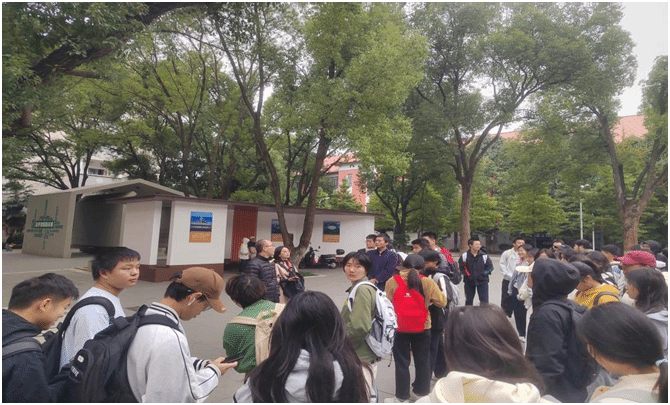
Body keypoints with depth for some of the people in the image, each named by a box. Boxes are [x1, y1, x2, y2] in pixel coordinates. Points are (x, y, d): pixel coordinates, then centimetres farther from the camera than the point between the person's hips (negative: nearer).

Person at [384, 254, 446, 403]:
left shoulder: (392, 282, -9)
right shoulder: (427, 282, -6)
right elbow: (442, 302, -2)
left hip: (399, 327, -1)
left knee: (402, 363, 12)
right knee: (422, 361, 20)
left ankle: (402, 396, 22)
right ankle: (422, 392, 35)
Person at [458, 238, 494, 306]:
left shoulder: (484, 256, -1)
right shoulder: (464, 256, -2)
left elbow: (490, 267, 3)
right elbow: (461, 267, 4)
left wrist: (483, 274, -10)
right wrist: (467, 275, -9)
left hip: (482, 281, 0)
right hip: (469, 281, 0)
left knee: (484, 300, -4)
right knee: (468, 300, 12)